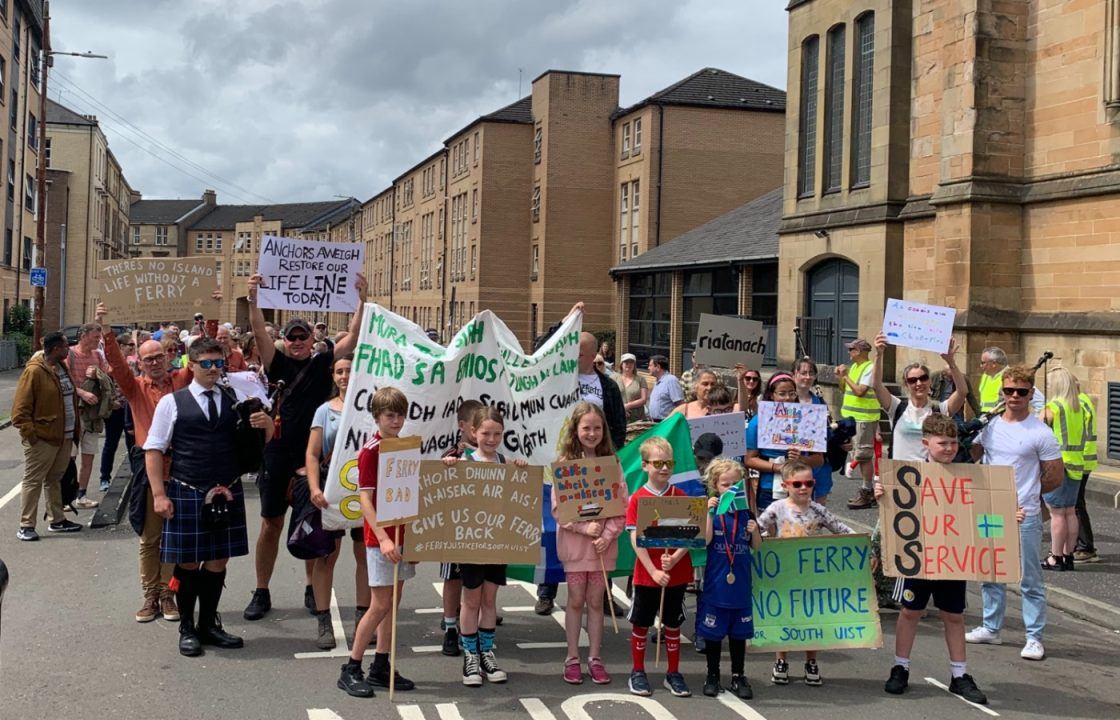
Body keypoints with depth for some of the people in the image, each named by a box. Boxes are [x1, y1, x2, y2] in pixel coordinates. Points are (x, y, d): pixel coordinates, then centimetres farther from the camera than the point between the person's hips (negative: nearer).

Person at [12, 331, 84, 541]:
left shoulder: (62, 368, 12)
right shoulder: (34, 371, -14)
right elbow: (20, 408, -15)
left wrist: (76, 428, 17)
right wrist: (29, 433, -19)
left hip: (64, 437, 8)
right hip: (42, 438, -8)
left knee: (55, 480, 17)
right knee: (33, 481, -2)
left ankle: (57, 520, 26)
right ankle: (26, 526, 2)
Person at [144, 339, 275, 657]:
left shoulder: (234, 401, 9)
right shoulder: (172, 403, -1)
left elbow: (259, 442, 15)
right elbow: (153, 450, -1)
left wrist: (266, 424, -9)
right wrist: (159, 495, -9)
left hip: (227, 493, 3)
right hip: (186, 494, -3)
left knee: (218, 560, 10)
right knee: (188, 561, 5)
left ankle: (209, 624, 25)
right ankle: (187, 629, 19)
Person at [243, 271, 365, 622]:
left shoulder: (323, 364, 4)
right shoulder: (277, 364, 3)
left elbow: (353, 337, -4)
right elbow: (260, 334, -12)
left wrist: (361, 301, -15)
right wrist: (253, 299, -26)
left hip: (314, 457, 0)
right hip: (277, 455, 0)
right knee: (271, 525, 7)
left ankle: (312, 589, 24)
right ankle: (261, 593, 16)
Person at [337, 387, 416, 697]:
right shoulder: (370, 451, -13)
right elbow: (365, 500, -18)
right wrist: (383, 538, -26)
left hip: (403, 534, 7)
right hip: (380, 537, -7)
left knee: (394, 602, 11)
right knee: (380, 605, -4)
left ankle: (381, 668, 20)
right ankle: (351, 670, 6)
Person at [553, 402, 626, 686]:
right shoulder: (565, 463, -4)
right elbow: (557, 507, -9)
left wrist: (607, 535, -12)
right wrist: (585, 527, -18)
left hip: (603, 543, 2)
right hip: (574, 542, -2)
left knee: (596, 600, 9)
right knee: (575, 600, 6)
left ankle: (595, 658, 18)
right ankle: (572, 659, 16)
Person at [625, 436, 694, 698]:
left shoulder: (680, 496, 0)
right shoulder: (637, 498, -6)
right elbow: (635, 539, -10)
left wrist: (673, 560, -19)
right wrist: (653, 571, -17)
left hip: (677, 572, 2)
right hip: (646, 573, -2)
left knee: (673, 623, 12)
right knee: (640, 623, 9)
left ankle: (673, 674, 23)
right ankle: (638, 672, 22)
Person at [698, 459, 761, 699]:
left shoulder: (746, 512, 4)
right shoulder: (711, 510, -5)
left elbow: (756, 546, 11)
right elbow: (705, 540, -18)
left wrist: (754, 531, -9)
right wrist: (710, 513, -23)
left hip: (741, 583, 3)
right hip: (716, 583, -3)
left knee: (739, 632, 11)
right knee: (713, 632, 7)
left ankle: (738, 677, 23)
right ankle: (712, 676, 21)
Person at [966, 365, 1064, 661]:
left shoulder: (1040, 433, -9)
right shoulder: (990, 426, 5)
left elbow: (1055, 476, -3)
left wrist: (1026, 493, 5)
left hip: (1024, 517, -5)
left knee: (1030, 580, 2)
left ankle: (1034, 638, 10)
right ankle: (991, 628, 29)